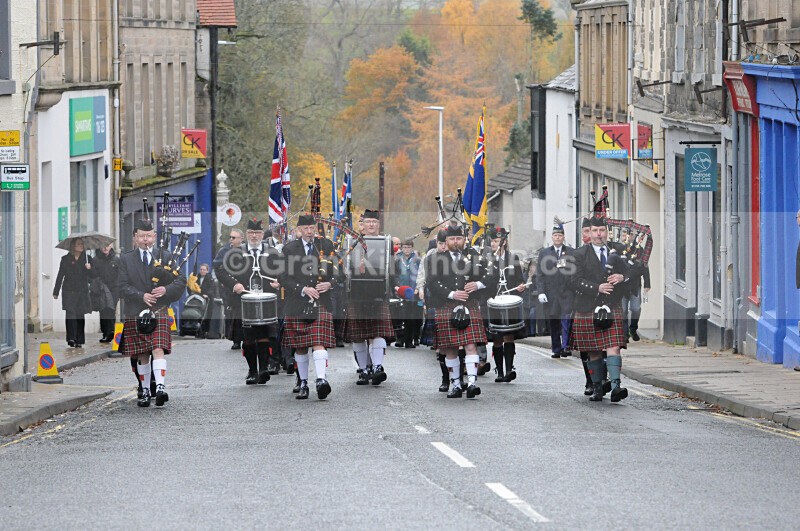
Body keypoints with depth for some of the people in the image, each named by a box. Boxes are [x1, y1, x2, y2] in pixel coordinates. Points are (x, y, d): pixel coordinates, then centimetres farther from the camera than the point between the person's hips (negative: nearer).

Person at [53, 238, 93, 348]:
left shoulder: (87, 259, 8)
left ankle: (79, 340, 9)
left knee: (80, 315, 3)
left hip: (82, 291, 2)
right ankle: (71, 338, -19)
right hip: (69, 291, -2)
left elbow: (92, 276, 6)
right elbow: (60, 276, 7)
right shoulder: (66, 259, 4)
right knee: (70, 313, -15)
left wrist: (89, 269, -16)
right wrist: (56, 292, 6)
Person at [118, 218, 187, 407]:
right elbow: (123, 287, -1)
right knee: (142, 356, 5)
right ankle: (145, 391, 14)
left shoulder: (164, 257, 9)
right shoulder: (125, 260, 8)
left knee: (158, 350, -17)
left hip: (159, 312, -1)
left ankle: (160, 387, -28)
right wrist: (141, 296, -16)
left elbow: (181, 281, 5)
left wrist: (166, 290, -14)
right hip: (135, 314, 1)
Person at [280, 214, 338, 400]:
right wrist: (303, 290, -13)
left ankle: (321, 380, -27)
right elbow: (283, 277, -1)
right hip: (297, 305, 1)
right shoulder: (289, 249, 5)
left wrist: (329, 284, -8)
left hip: (320, 303, -1)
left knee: (319, 342, -15)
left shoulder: (326, 245, 9)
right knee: (300, 347, 5)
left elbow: (338, 271, 13)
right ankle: (303, 383, 16)